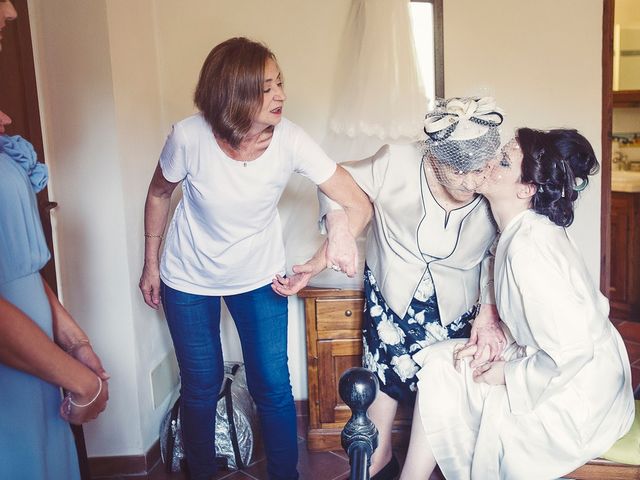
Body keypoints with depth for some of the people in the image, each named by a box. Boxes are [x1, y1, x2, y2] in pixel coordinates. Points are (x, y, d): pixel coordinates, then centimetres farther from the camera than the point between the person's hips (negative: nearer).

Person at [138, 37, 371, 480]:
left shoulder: (290, 140, -24)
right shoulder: (189, 136, -24)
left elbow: (357, 203, -22)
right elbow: (159, 194, -4)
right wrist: (151, 265, 3)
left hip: (259, 276, 1)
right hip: (189, 279, 0)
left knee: (273, 386, 4)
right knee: (202, 387, 11)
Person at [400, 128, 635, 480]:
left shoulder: (529, 247, -28)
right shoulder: (529, 229, 1)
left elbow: (572, 350, -30)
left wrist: (509, 374, -16)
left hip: (579, 399, -8)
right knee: (439, 366, 5)